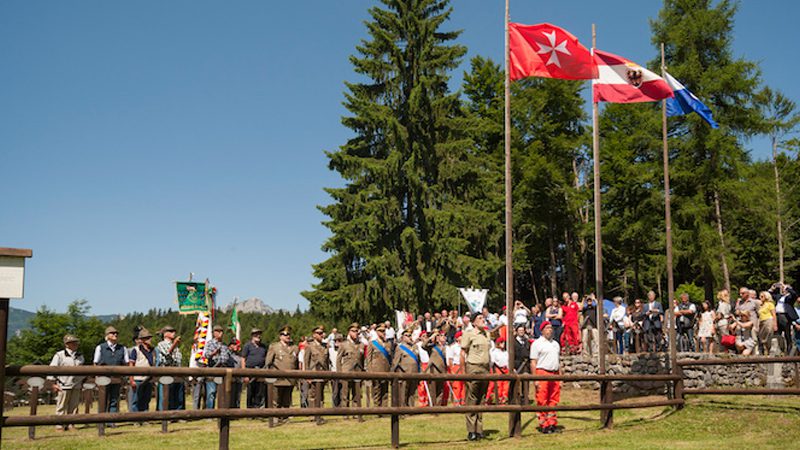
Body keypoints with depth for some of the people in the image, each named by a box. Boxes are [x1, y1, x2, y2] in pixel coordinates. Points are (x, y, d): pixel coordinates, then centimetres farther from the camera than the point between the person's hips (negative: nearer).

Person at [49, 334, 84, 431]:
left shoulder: (80, 357, 15)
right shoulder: (59, 355, -1)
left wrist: (83, 380, 18)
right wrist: (53, 383, -8)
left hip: (76, 386, 5)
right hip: (63, 386, -5)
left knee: (74, 406, 5)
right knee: (61, 407, -2)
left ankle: (71, 424, 13)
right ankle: (60, 425, 4)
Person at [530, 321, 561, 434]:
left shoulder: (555, 343, 19)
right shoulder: (537, 343, -1)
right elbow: (533, 362, -5)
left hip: (555, 374, 6)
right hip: (542, 373, -6)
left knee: (554, 401, 7)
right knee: (542, 402, -5)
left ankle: (552, 424, 14)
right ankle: (543, 425, 0)